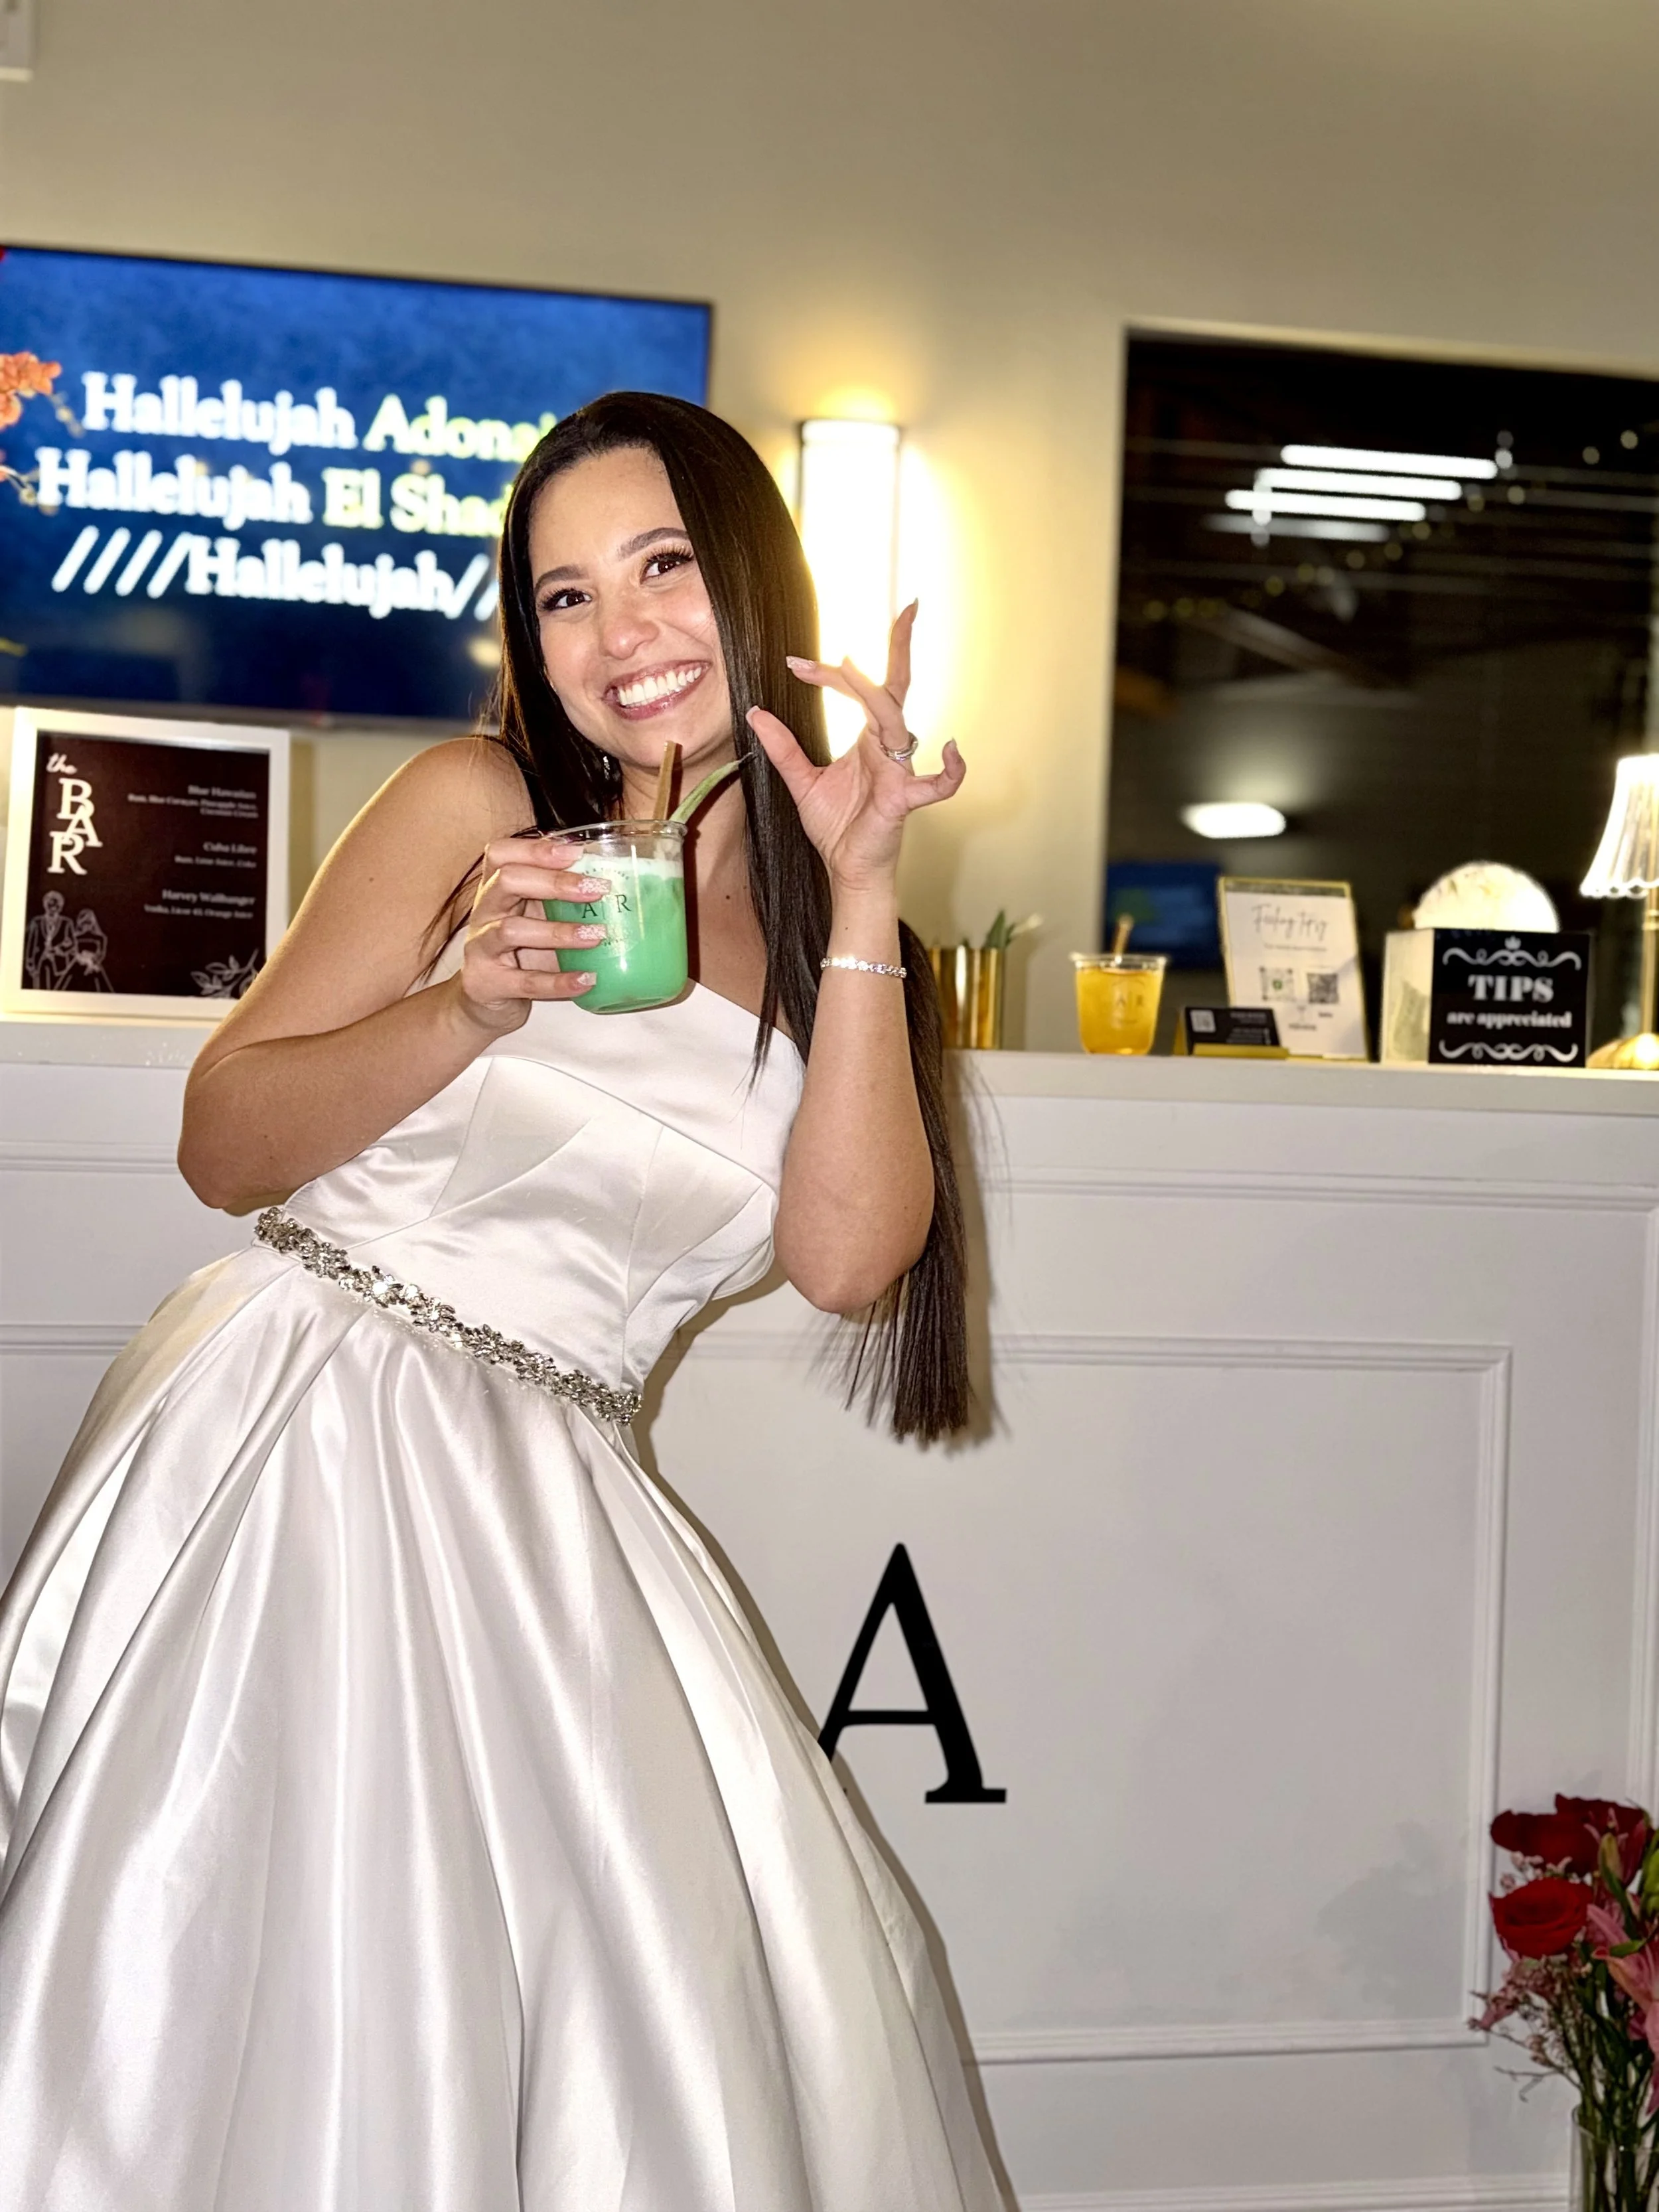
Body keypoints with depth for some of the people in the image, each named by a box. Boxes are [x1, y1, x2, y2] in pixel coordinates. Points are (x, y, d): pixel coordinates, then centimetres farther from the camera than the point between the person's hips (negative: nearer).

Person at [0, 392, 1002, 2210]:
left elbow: (846, 1256, -6)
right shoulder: (478, 805, 1)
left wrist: (861, 900, -10)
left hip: (544, 1503, 3)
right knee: (271, 1999, -8)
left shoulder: (830, 925, 10)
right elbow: (223, 1141, -1)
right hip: (304, 1423, -3)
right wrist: (469, 1005, -18)